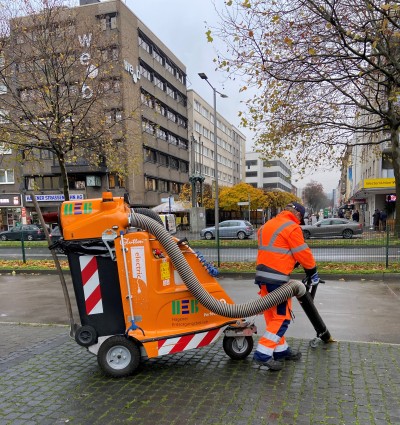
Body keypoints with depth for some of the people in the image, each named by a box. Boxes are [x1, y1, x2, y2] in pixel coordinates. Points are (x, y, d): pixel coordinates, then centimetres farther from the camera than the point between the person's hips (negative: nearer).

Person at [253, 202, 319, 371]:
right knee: (282, 317, -3)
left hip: (262, 275, 9)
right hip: (277, 278, -9)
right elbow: (303, 254, -6)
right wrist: (313, 272, 8)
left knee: (272, 316, 15)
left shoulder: (267, 225, 19)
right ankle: (263, 354, -5)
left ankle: (281, 350, 25)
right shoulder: (292, 228, -7)